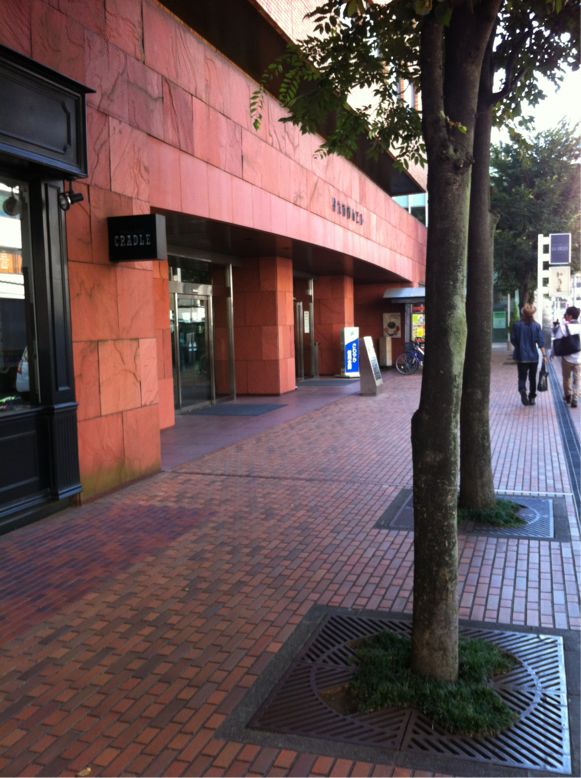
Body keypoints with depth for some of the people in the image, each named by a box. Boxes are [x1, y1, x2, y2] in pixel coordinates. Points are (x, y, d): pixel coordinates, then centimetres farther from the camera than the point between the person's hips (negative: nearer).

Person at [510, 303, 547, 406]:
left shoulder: (517, 325, -7)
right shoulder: (536, 325, -6)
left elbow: (513, 340, -2)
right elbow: (541, 341, -7)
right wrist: (544, 354, -3)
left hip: (521, 356, -1)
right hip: (533, 356, 1)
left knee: (522, 376, 4)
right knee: (532, 377, 14)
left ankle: (522, 391, -23)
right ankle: (532, 397, 19)